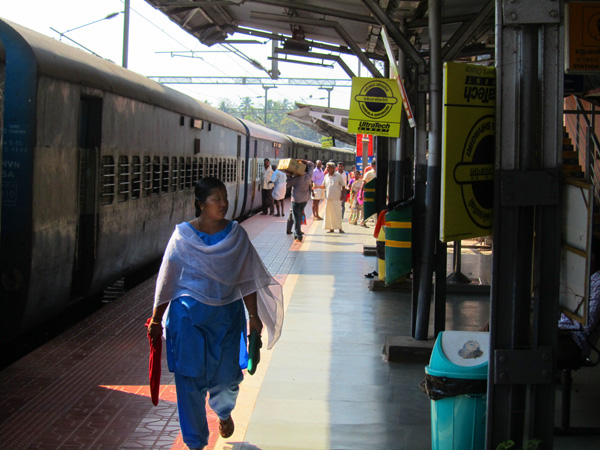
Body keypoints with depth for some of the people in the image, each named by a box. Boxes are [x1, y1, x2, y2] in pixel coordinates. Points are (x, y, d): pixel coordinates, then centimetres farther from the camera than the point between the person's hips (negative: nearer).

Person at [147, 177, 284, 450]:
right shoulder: (183, 235, -5)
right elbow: (167, 281, 0)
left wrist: (254, 316, 2)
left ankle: (223, 411, 43)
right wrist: (156, 320, 2)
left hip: (226, 315, 2)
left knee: (227, 376, 6)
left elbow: (247, 279, 4)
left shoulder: (236, 235, 0)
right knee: (190, 379, -2)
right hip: (188, 315, -2)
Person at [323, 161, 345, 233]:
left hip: (336, 198, -4)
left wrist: (342, 195, -2)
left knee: (337, 213, -4)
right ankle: (331, 228, 9)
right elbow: (324, 186, 18)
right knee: (328, 213, 2)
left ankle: (339, 227, 2)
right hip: (328, 197, 4)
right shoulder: (326, 176, 10)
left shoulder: (338, 176, -1)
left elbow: (343, 186, 4)